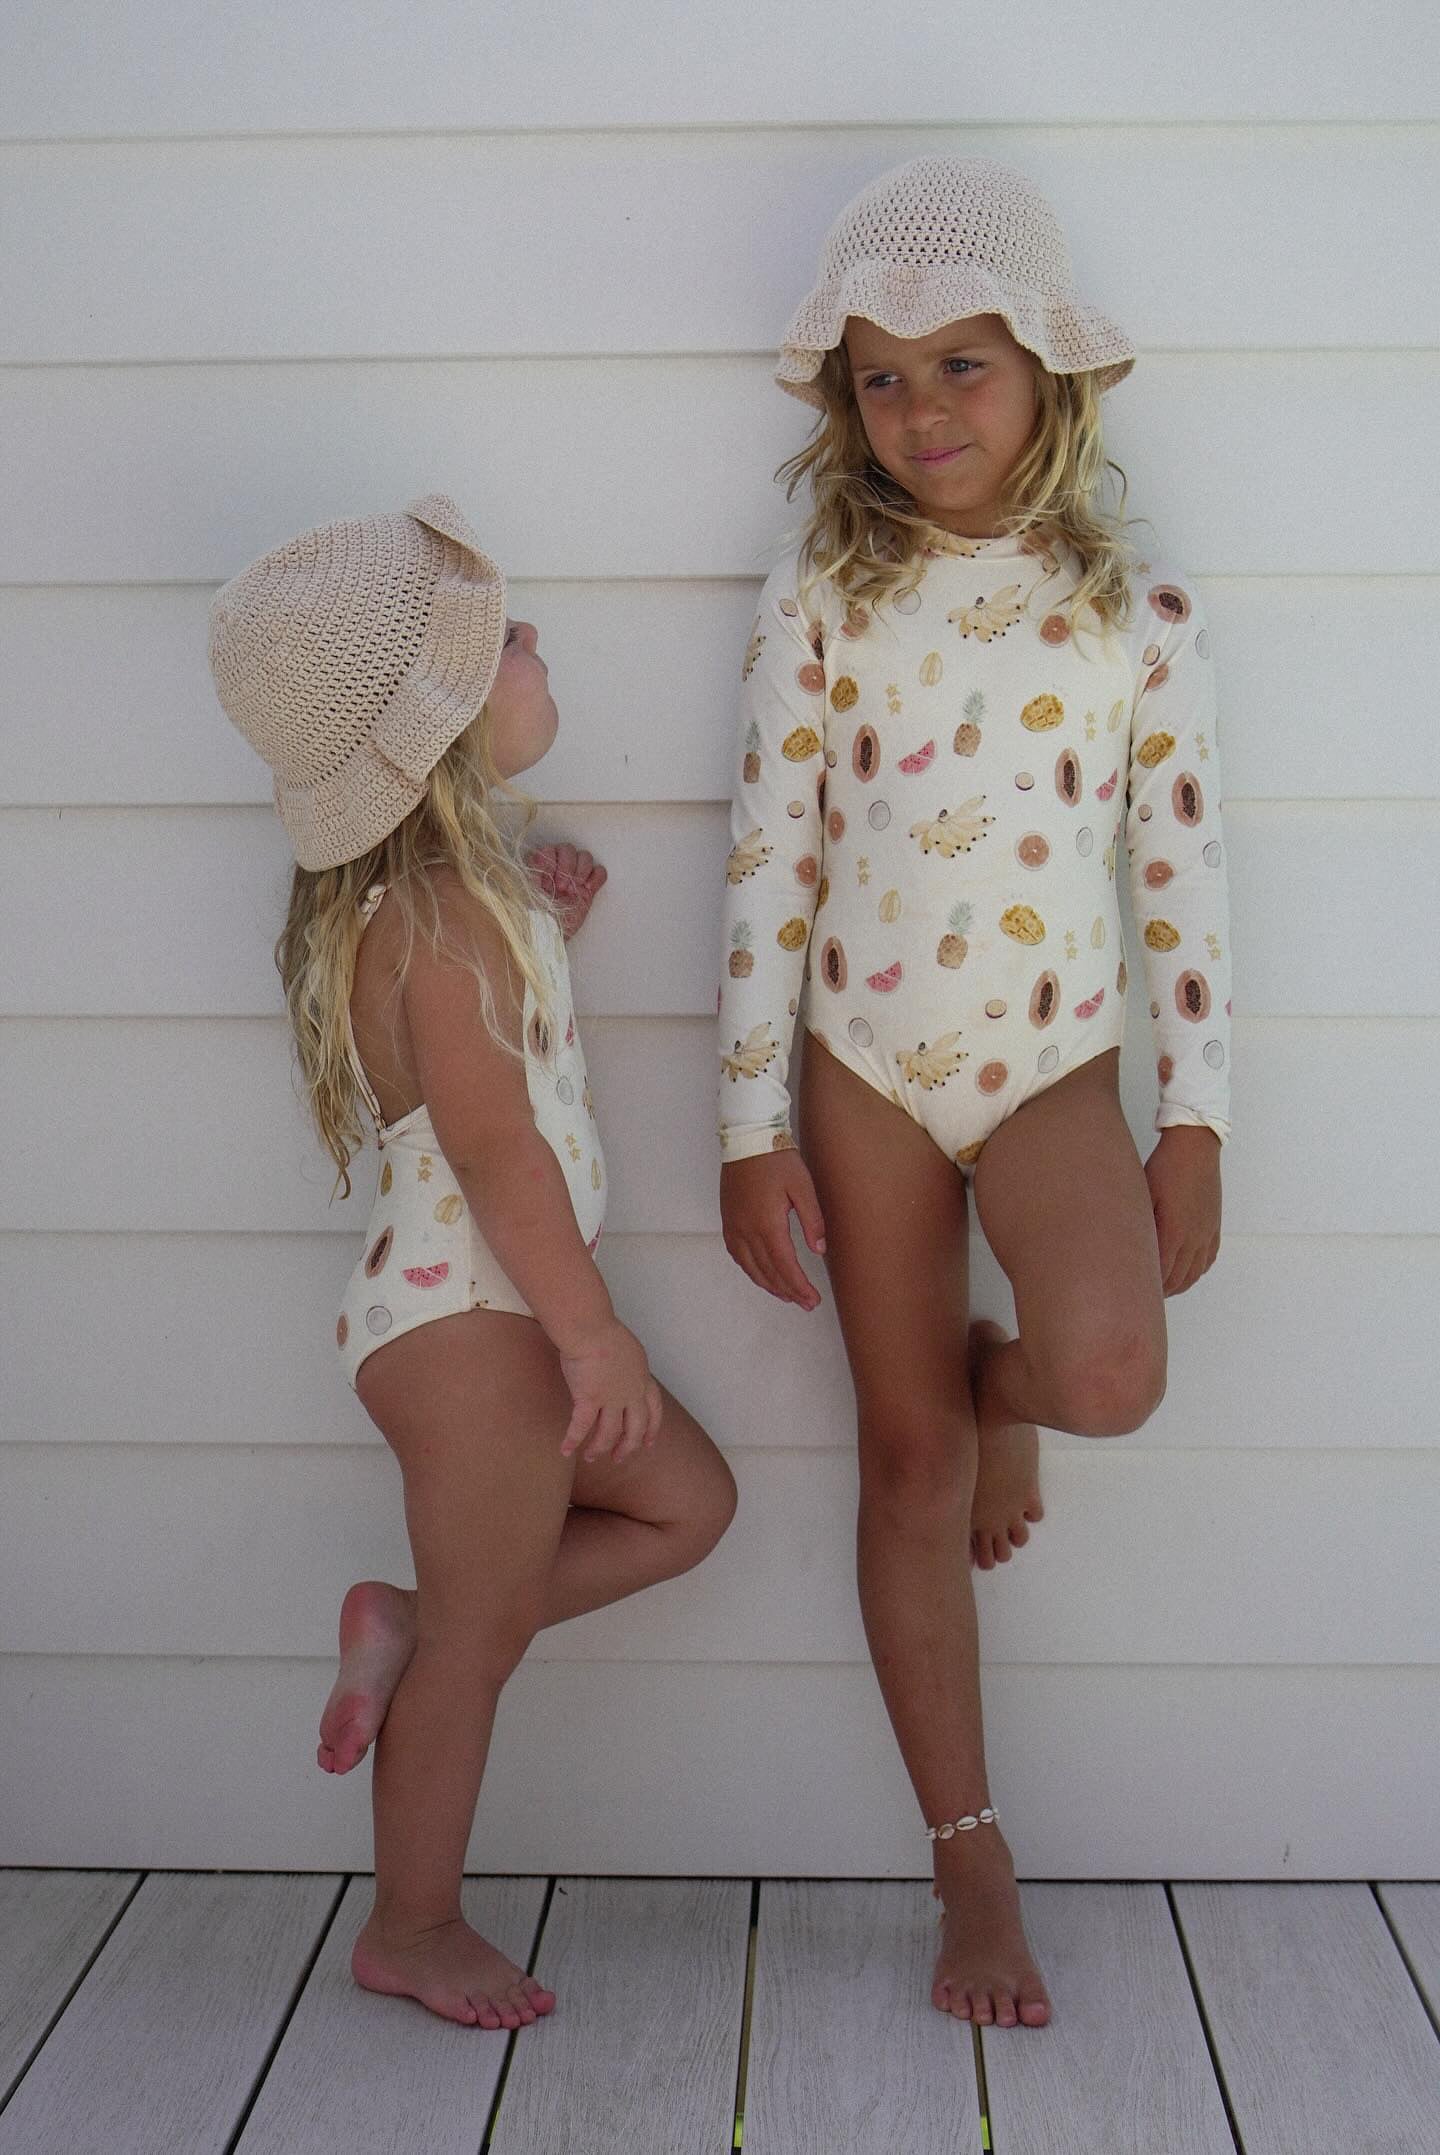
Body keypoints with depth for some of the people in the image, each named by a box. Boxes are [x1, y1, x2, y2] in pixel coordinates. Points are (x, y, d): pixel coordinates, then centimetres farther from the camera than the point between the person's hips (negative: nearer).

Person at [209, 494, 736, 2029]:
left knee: (688, 1501, 18)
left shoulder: (440, 895, 11)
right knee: (481, 1634, 4)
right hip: (466, 1316, -10)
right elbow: (492, 1140, -23)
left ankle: (410, 1628, 17)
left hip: (489, 1314, 10)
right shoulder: (445, 910, -20)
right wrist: (591, 1329, -20)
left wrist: (540, 924, 9)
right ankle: (411, 1929, 21)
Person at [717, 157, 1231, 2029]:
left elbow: (1181, 874, 1)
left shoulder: (1139, 609, -1)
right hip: (866, 1064, 1)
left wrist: (1195, 1125, -3)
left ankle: (1004, 1385, 12)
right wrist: (750, 1129, -4)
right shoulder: (821, 601, -1)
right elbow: (769, 865, -2)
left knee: (1109, 1373, -28)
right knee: (906, 1463, 6)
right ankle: (972, 1862, 21)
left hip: (1054, 1058, -1)